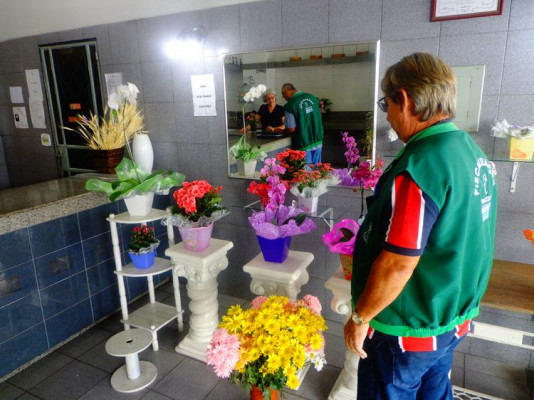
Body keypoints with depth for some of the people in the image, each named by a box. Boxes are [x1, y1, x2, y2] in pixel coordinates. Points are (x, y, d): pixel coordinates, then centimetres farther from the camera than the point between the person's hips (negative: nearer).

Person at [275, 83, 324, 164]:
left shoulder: (290, 105, -15)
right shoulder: (313, 98, 4)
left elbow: (291, 129, -15)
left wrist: (279, 130, 3)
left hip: (304, 144, -6)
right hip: (318, 141, 6)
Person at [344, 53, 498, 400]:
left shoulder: (419, 166, -28)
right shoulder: (473, 152, 0)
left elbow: (398, 264, -28)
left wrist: (360, 317, -14)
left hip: (409, 331, -8)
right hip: (454, 318, 8)